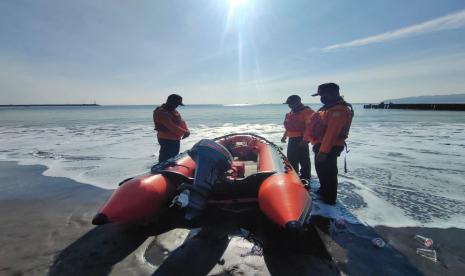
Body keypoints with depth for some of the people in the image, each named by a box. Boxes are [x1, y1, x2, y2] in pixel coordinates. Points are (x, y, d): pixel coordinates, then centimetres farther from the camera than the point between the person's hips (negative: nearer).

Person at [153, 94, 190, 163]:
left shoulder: (173, 111, 11)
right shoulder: (161, 113, -18)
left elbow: (181, 121, 9)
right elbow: (172, 127, -25)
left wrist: (186, 130, -10)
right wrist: (184, 132, -17)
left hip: (175, 139, 10)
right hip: (166, 140, -9)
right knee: (165, 160, -8)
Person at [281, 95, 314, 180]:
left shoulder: (307, 112, -13)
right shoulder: (290, 114, 15)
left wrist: (305, 139, -26)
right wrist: (284, 136, 17)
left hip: (301, 141, -9)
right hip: (291, 140, 9)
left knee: (304, 160, -1)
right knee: (291, 160, 16)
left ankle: (305, 178, 11)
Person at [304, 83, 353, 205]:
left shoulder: (338, 110, -21)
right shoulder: (327, 107, 13)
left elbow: (331, 133, -28)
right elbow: (314, 125, 18)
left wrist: (323, 151, -30)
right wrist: (305, 139, 21)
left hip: (330, 148, -10)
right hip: (321, 146, 11)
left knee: (328, 172, 1)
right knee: (321, 170, 22)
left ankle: (329, 198, 16)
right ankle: (323, 191, 40)